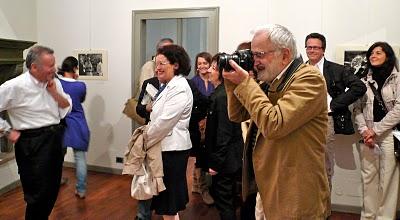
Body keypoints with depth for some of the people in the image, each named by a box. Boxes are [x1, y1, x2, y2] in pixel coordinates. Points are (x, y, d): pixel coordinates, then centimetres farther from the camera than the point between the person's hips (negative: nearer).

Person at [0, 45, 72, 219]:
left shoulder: (54, 82, 4)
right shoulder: (16, 86, -15)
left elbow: (67, 109, 5)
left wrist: (53, 91, -8)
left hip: (55, 140, 6)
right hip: (32, 144, -6)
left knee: (53, 190, 18)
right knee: (38, 194, 1)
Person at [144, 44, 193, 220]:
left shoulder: (179, 88, -17)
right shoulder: (168, 86, 14)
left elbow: (165, 121, -22)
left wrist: (146, 140, -9)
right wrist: (148, 134, 5)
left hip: (172, 149, -10)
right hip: (164, 146, 10)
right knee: (165, 200, 19)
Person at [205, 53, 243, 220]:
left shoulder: (221, 96, -22)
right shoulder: (225, 92, 7)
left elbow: (224, 134, -23)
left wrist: (215, 163, -18)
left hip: (225, 159, -9)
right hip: (232, 157, 9)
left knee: (223, 200, 4)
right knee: (228, 198, 21)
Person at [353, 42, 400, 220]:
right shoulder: (364, 81, 13)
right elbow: (357, 108, 9)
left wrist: (376, 130, -9)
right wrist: (364, 130, -7)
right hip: (367, 136, 4)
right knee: (368, 177, 7)